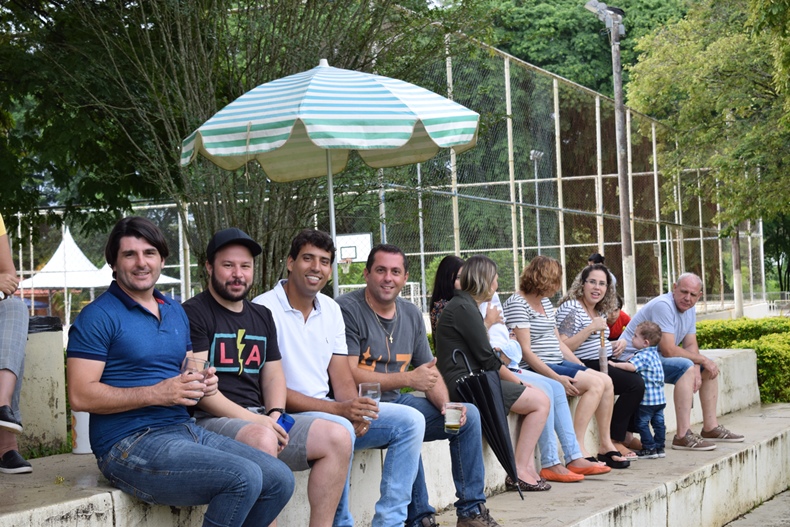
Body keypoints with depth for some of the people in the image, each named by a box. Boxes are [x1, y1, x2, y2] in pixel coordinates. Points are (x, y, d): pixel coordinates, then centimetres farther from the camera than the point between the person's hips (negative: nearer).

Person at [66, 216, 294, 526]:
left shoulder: (176, 313, 18)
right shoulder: (98, 317, -6)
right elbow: (80, 396, -13)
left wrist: (204, 384, 2)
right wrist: (156, 393, -19)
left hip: (185, 429, 8)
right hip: (129, 443, -8)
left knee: (280, 480, -7)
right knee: (244, 478, -25)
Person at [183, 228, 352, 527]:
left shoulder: (262, 316, 21)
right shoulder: (194, 313, -3)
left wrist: (275, 414, -2)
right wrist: (250, 418, -18)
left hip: (261, 420, 7)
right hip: (212, 422, -7)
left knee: (338, 438, -10)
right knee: (262, 440, -38)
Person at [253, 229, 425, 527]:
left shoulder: (330, 310, 11)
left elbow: (342, 379, 9)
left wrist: (356, 412, -14)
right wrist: (338, 409, -24)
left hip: (328, 411, 8)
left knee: (410, 421, -6)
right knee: (340, 429, -36)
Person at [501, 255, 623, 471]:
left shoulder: (545, 303, 18)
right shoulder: (517, 304, -12)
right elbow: (525, 350, -18)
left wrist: (582, 367, 11)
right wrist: (557, 378, -23)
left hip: (558, 364, 9)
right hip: (537, 369, -9)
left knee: (606, 381, -4)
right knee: (595, 384, -21)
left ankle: (606, 445, 3)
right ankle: (576, 450, -21)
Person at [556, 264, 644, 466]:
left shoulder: (599, 311, 18)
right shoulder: (570, 308, -10)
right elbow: (563, 348, -19)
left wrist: (615, 344, 9)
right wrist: (591, 328, -23)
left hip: (603, 364, 10)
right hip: (585, 368, -10)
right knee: (635, 384, -20)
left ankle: (625, 435, 8)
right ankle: (612, 445, -14)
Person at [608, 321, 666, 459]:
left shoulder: (642, 356, -18)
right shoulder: (653, 353, 11)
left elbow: (631, 367, -35)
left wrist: (615, 364, -28)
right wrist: (632, 358, 15)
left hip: (647, 399, -9)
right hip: (660, 398, 9)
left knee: (641, 422, 1)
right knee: (658, 422, 13)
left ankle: (649, 448, 2)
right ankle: (659, 447, 19)